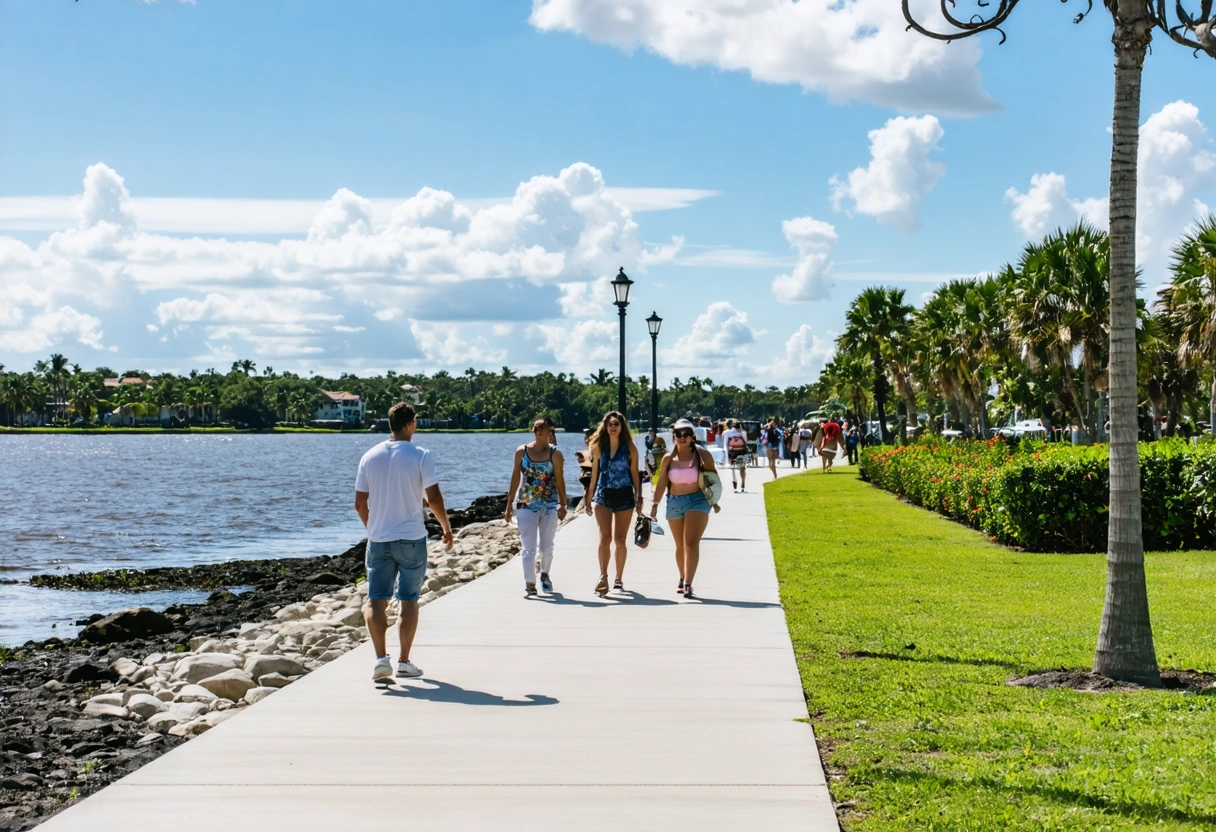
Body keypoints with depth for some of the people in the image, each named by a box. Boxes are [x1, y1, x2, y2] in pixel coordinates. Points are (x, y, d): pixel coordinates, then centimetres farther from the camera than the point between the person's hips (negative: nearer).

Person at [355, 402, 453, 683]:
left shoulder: (370, 457, 4)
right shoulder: (420, 456, -7)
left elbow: (360, 504, 6)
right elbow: (434, 498, -11)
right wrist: (447, 527, 4)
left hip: (378, 540, 3)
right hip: (412, 538, -2)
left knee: (376, 600, 5)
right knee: (409, 600, 8)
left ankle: (381, 658, -9)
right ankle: (404, 662, 10)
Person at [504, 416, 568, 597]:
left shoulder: (555, 454, -2)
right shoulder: (522, 451, 0)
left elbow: (559, 480, 0)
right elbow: (515, 479, 5)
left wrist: (562, 504, -6)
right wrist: (509, 506, 5)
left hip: (550, 505, 0)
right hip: (526, 505, 0)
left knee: (546, 546, 11)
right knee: (528, 548, -4)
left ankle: (545, 575, 35)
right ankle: (530, 585, -2)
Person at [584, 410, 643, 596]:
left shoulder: (630, 448, 3)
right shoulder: (599, 448, 7)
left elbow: (635, 475, 6)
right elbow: (594, 474, 12)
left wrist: (639, 498, 2)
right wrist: (589, 498, 13)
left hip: (624, 495, 0)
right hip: (603, 495, 0)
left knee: (620, 539, 6)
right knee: (605, 536, -14)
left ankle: (619, 579, 17)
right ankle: (603, 578, -21)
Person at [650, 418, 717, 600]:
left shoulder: (703, 455, -3)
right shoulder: (669, 458, 5)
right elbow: (661, 482, 8)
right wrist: (655, 504, 5)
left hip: (697, 500, -4)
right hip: (674, 502, 4)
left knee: (691, 543, -15)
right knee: (680, 545, 12)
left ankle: (688, 584, -20)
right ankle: (683, 579, 29)